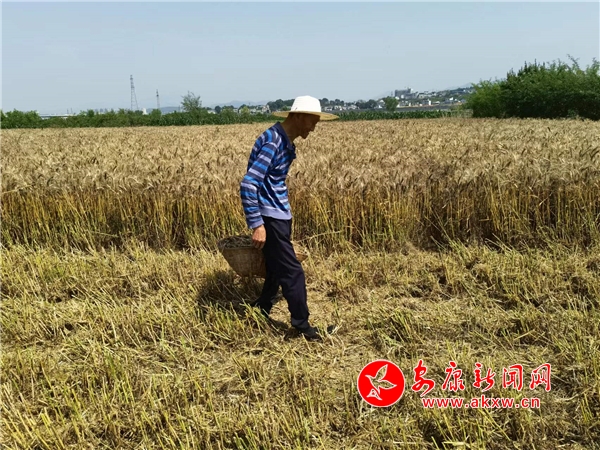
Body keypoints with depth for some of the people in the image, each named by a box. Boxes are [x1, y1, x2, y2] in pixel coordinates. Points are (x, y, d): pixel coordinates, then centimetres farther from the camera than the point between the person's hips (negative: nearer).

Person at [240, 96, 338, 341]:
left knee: (278, 270, 17)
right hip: (270, 216, -10)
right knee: (292, 272, -3)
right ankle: (302, 325, 11)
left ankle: (260, 314, 32)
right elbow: (248, 184, -24)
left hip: (279, 214, 10)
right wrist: (257, 224, -24)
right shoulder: (273, 142, -20)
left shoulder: (285, 141, 10)